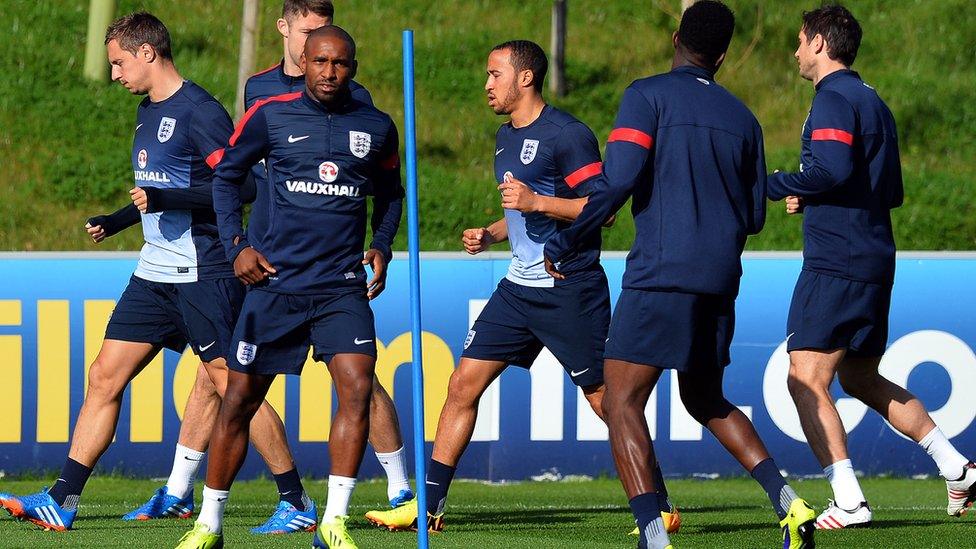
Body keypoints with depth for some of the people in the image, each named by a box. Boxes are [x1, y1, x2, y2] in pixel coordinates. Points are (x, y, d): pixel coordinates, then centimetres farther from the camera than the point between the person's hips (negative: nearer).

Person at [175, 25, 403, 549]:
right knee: (240, 399, 2)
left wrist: (381, 245, 7)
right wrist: (235, 245, -1)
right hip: (274, 283, -1)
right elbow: (226, 175, 10)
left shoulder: (376, 127, 7)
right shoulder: (269, 115, 0)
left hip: (343, 286, 1)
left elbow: (389, 193, 23)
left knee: (357, 388, -18)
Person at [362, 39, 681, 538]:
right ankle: (428, 506, 6)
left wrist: (537, 201, -23)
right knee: (463, 385, 3)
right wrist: (489, 235, 12)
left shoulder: (566, 134, -12)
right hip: (520, 287, 9)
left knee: (605, 398, -5)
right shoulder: (506, 137, 16)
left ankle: (660, 509, 5)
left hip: (570, 289, -9)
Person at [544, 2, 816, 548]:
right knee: (706, 399, 23)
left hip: (662, 274, -6)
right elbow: (755, 215, 18)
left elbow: (618, 181, -14)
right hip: (720, 278, 6)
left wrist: (563, 246, -4)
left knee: (621, 402, -4)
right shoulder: (742, 117, 14)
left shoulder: (648, 96, -3)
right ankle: (787, 500, 9)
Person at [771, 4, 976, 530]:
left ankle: (849, 501, -20)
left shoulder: (833, 99, -10)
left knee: (806, 379, -11)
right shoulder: (873, 102, 20)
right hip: (874, 260, 10)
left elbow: (833, 170, -25)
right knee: (861, 379, 20)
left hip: (836, 263, -10)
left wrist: (774, 185, -12)